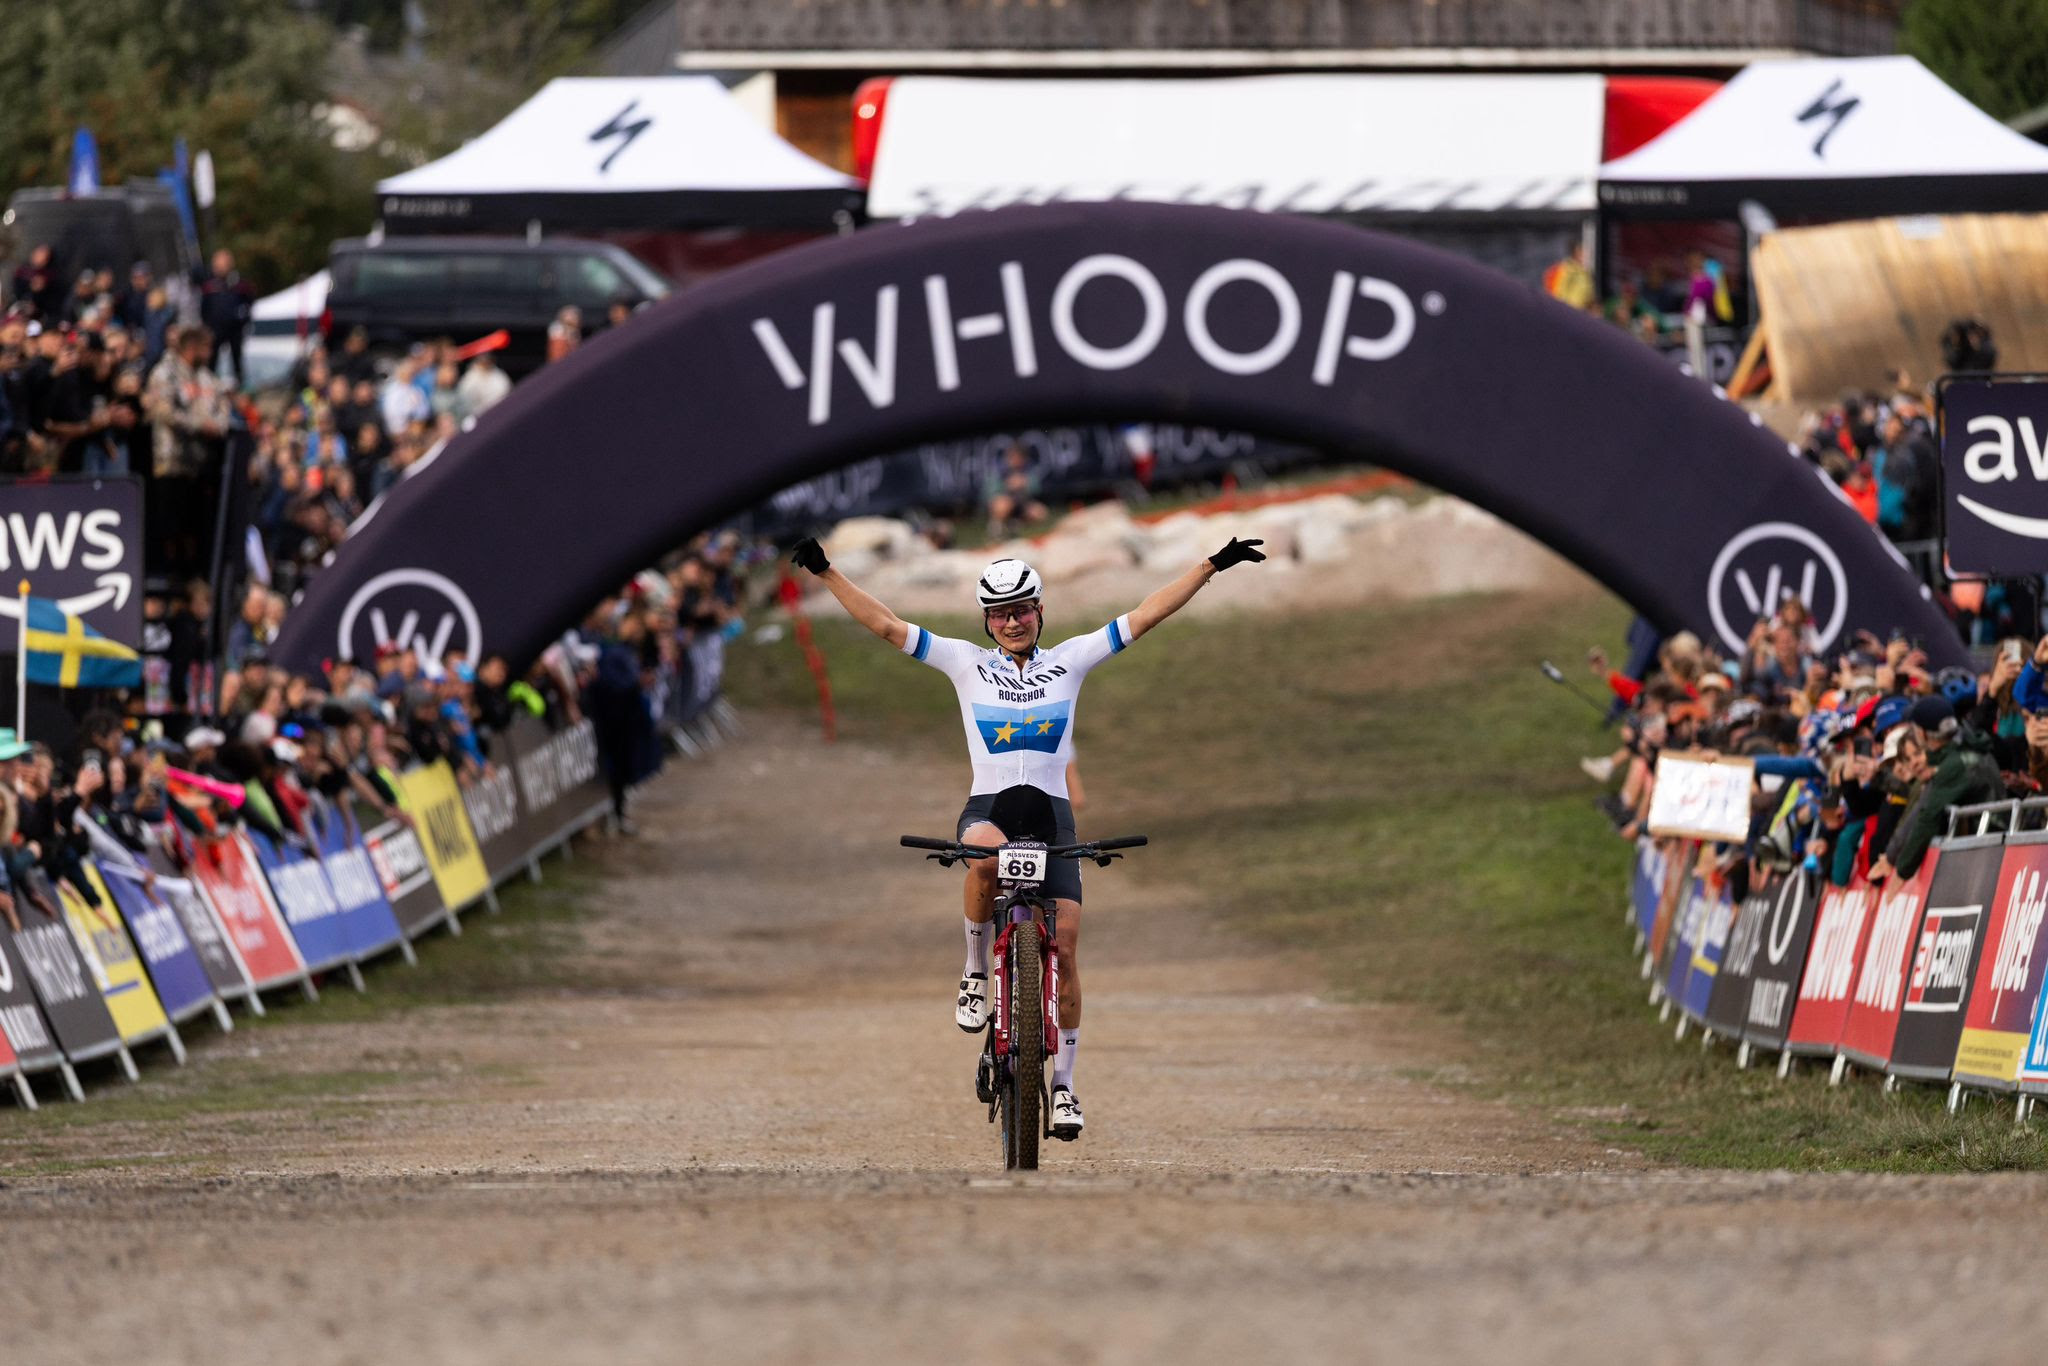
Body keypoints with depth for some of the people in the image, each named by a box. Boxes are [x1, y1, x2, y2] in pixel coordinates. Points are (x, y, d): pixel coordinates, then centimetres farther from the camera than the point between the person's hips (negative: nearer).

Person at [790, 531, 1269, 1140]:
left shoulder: (1070, 661, 9)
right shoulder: (967, 664, 7)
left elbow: (1145, 616, 6)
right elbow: (885, 625, 4)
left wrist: (1212, 566, 1)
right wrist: (826, 573, -4)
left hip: (1051, 813, 1)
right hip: (987, 807, -1)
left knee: (1064, 951, -7)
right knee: (985, 854, -39)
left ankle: (1063, 1082, 6)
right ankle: (975, 971, -16)